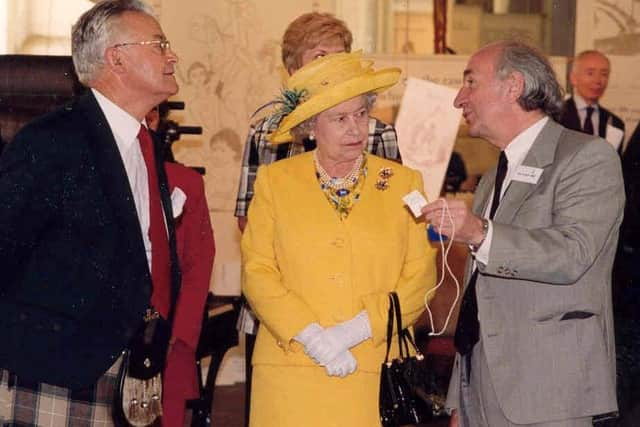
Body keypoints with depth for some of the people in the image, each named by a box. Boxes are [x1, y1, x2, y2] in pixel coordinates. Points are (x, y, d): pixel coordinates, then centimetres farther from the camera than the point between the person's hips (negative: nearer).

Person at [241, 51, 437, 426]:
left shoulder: (404, 183, 8)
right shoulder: (276, 181, 7)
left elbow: (420, 276, 3)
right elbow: (256, 271, 2)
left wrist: (357, 330, -9)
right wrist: (310, 336, -10)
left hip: (375, 372, 0)